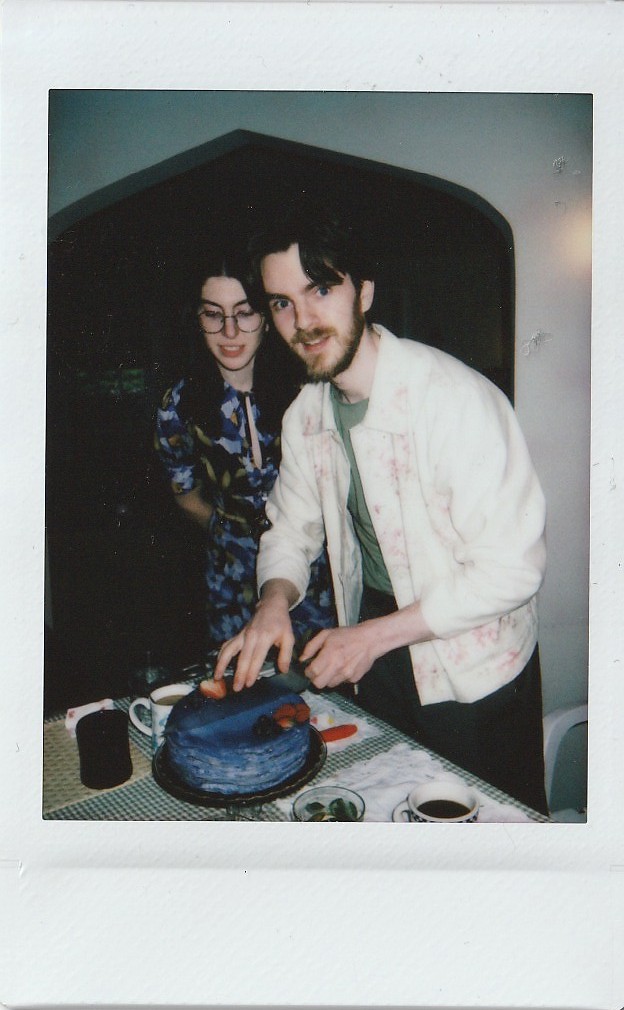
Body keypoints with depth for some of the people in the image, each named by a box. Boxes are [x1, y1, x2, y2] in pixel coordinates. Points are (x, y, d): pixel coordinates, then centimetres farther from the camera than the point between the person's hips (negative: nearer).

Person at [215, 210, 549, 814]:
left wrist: (376, 635, -24)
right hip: (373, 658, 6)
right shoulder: (305, 416, -3)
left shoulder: (457, 398, -26)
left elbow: (511, 567, -26)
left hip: (473, 673, -6)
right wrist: (274, 601, -13)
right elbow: (291, 527, 8)